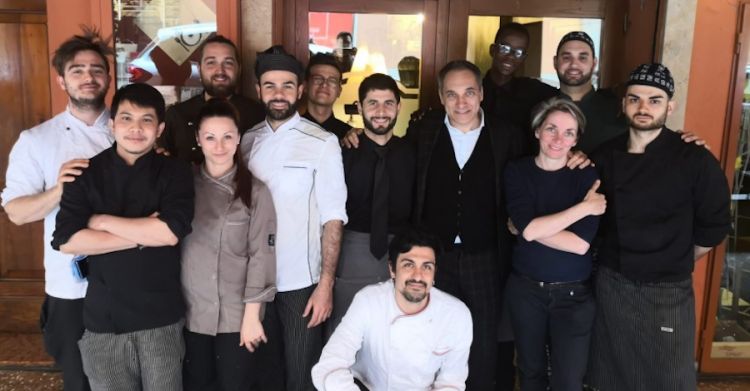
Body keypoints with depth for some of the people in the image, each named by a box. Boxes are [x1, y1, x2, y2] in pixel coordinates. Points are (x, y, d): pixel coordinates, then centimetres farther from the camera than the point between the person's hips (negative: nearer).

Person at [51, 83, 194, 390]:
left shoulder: (175, 172, -2)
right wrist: (144, 233, -14)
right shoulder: (86, 174, 1)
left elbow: (171, 232, -17)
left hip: (161, 316, -1)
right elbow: (66, 240, -11)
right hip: (102, 317, 1)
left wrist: (103, 221, -11)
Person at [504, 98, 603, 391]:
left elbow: (580, 243, -17)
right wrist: (585, 207, -18)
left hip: (573, 292, -1)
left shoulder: (587, 175, -7)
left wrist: (535, 228, -18)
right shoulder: (517, 171, -5)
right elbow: (527, 228, -20)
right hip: (525, 288, 1)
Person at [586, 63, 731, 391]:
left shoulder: (695, 160, -12)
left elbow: (713, 227, -4)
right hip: (610, 285, 3)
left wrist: (676, 263, 4)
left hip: (667, 293, -3)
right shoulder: (605, 156, -1)